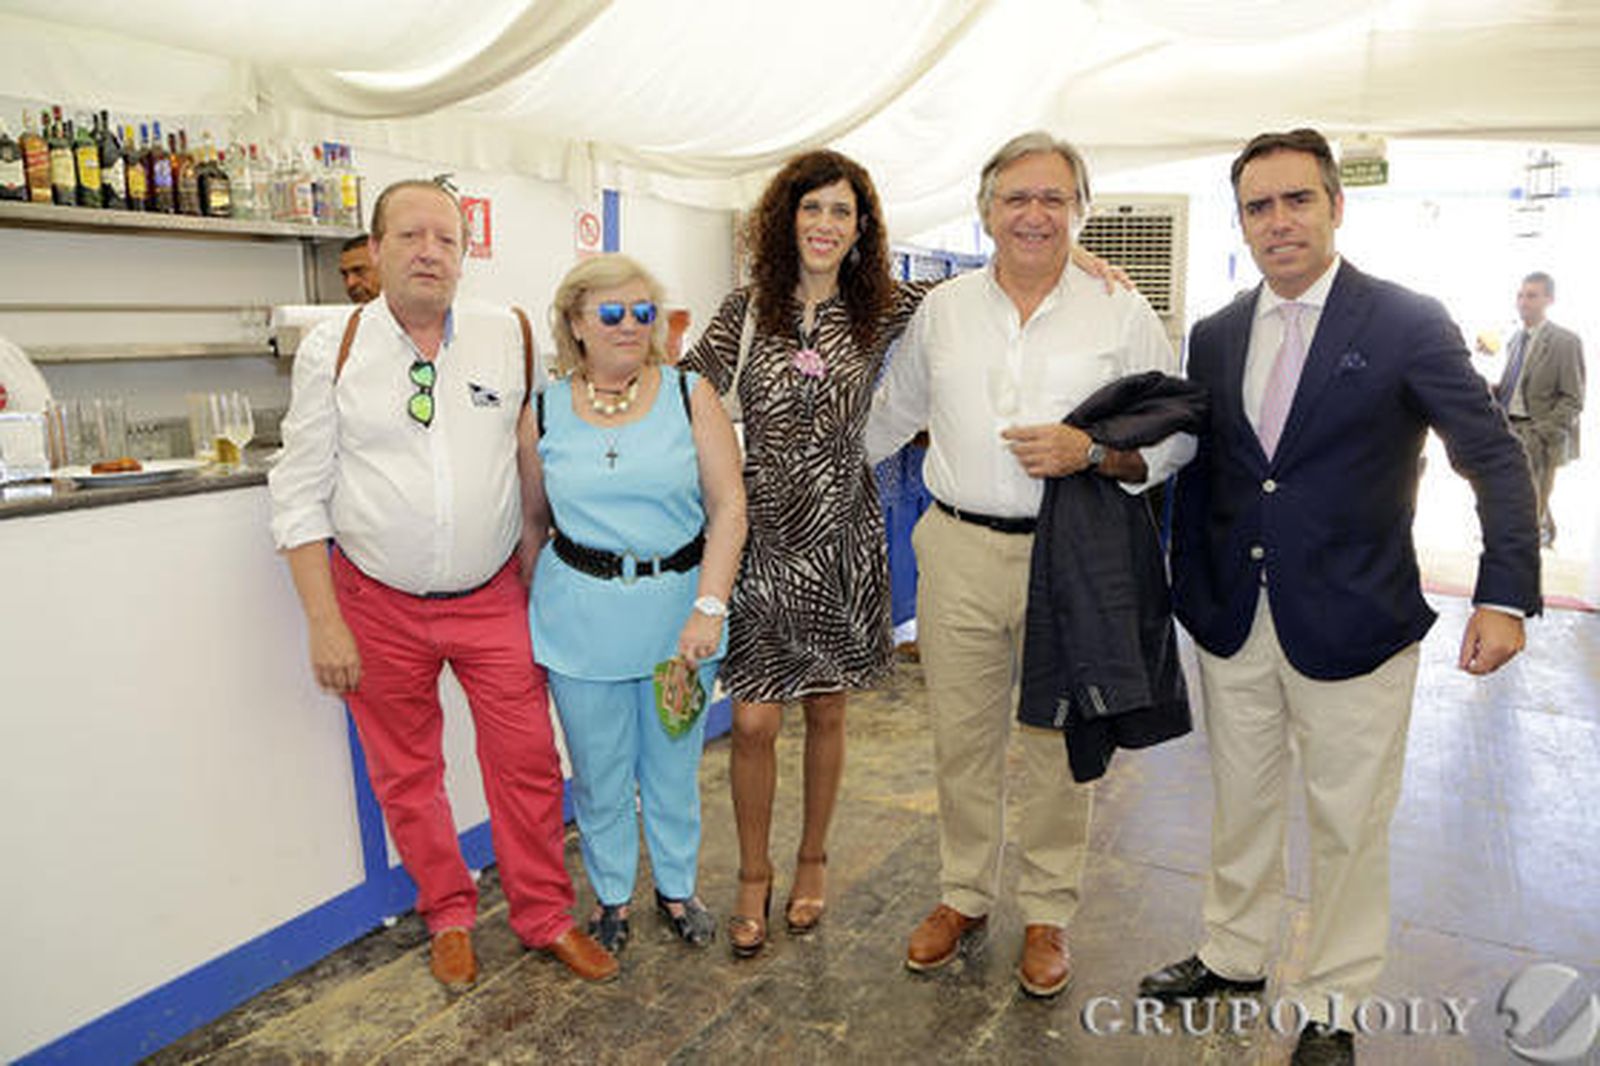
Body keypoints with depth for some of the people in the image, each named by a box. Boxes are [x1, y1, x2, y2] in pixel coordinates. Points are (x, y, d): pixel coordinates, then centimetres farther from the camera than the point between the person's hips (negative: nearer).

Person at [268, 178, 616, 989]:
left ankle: (544, 916, 27)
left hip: (493, 596, 1)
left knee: (527, 760, 5)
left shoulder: (510, 338, -3)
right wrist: (324, 623, -8)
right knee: (406, 775, 13)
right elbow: (301, 494, -4)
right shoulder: (333, 350, -5)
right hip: (380, 604, 0)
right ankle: (448, 916, 35)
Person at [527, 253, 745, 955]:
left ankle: (677, 888, 38)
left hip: (679, 609, 0)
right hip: (581, 620, 1)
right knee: (599, 773, 12)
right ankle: (611, 894, 36)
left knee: (674, 767, 15)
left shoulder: (690, 397, -2)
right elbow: (533, 517, 11)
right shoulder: (545, 413, 1)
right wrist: (535, 615, 11)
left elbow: (728, 507, -7)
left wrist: (708, 607, -15)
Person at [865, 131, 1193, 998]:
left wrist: (1091, 452, -16)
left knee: (1058, 744, 10)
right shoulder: (942, 310, 9)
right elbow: (890, 416, 21)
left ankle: (1047, 914, 30)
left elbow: (1176, 437, 1)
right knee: (960, 738, 11)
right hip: (959, 551, 2)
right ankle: (964, 895, 32)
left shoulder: (1122, 314, 1)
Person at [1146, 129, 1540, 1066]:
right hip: (1233, 624, 4)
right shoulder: (1216, 336, 6)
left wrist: (1505, 595, -16)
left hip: (1352, 626, -4)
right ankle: (1233, 956, 40)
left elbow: (1496, 461, -6)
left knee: (1350, 827, 10)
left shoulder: (1409, 324, -7)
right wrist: (1187, 590, 7)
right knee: (1241, 804, 18)